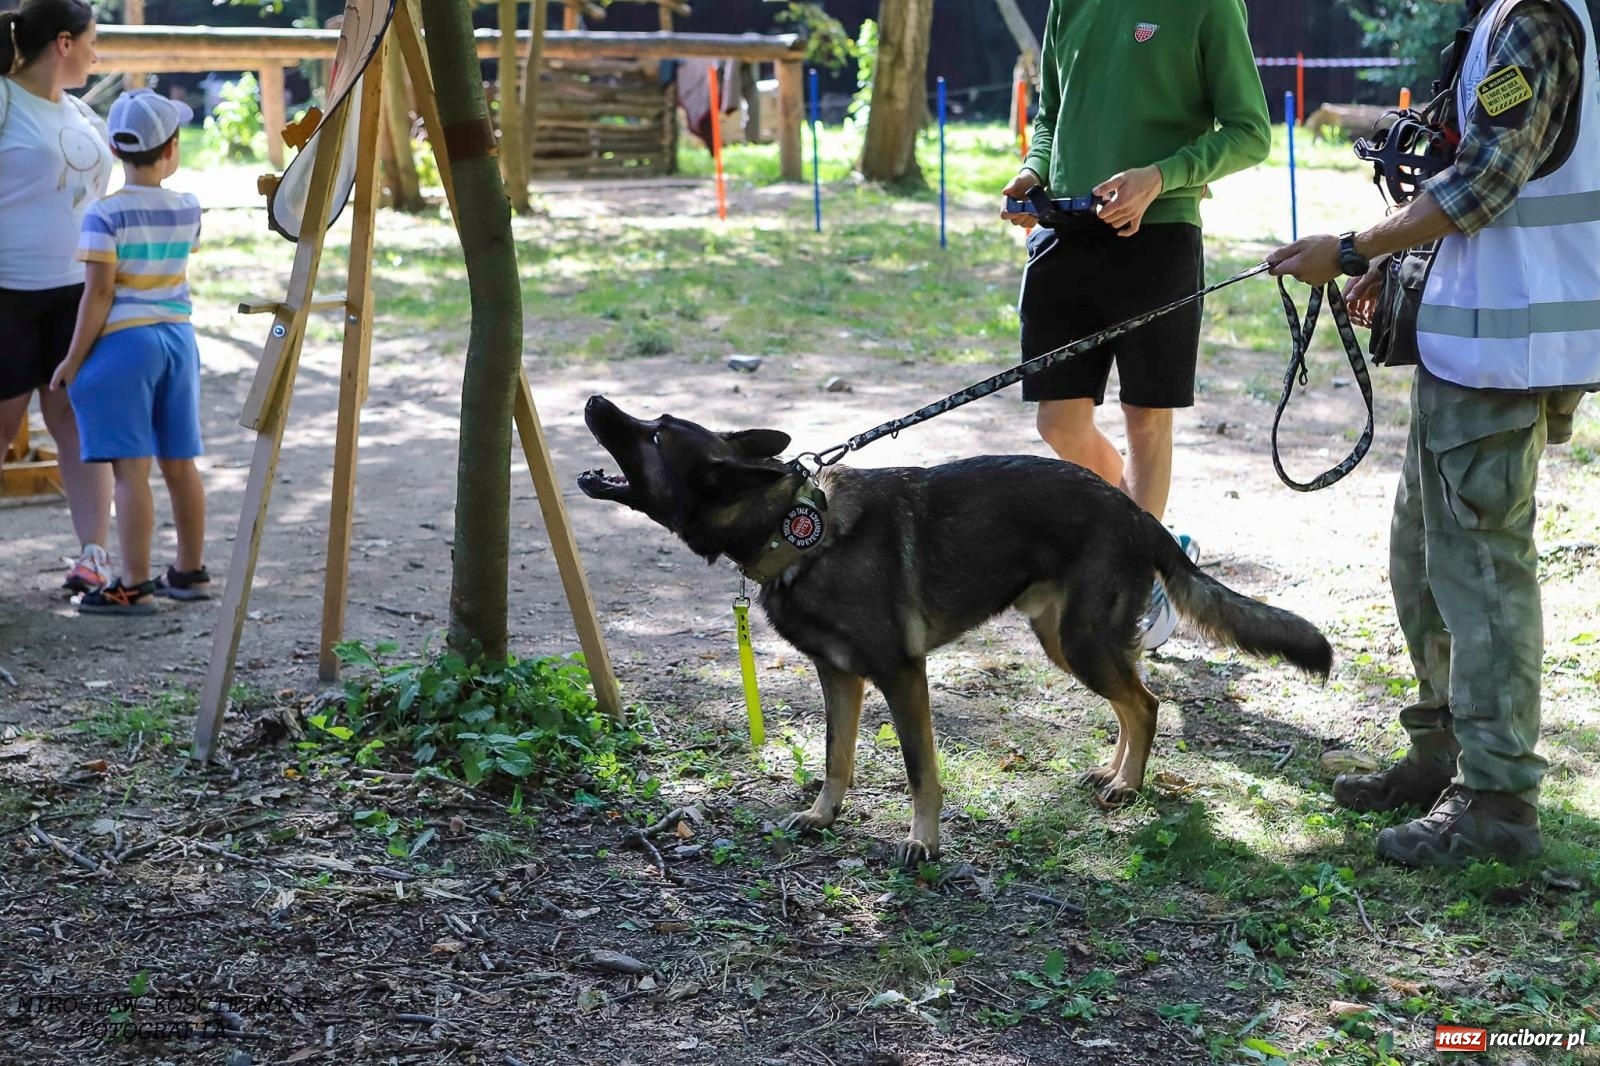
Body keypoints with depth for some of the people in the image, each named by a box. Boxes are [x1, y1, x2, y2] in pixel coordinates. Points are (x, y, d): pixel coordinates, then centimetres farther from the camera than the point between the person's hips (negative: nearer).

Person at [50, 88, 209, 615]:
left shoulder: (105, 215, -12)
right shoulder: (189, 209, 3)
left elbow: (98, 294, -14)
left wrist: (73, 360, -7)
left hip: (123, 341, -6)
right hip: (178, 337, 6)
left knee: (130, 468, -5)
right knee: (179, 462, 13)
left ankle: (134, 586, -3)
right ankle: (190, 571, 22)